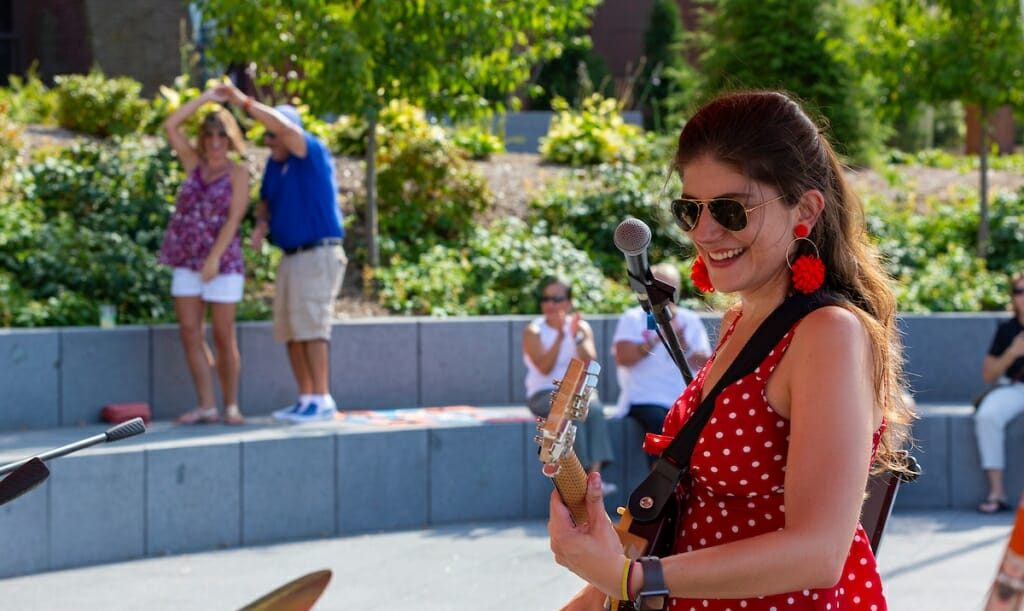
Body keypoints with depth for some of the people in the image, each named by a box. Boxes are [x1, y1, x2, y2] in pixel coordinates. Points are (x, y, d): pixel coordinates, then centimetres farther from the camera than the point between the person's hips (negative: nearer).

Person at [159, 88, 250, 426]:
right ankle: (206, 406, 4)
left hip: (223, 262, -4)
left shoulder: (238, 173, -3)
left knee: (223, 337, -2)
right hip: (187, 262, 4)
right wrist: (205, 97, 3)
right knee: (190, 333, 0)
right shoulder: (195, 163, 9)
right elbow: (170, 126, 2)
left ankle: (231, 406, 8)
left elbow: (234, 219, -12)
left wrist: (214, 258, -20)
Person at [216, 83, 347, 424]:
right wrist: (261, 223, 0)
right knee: (290, 331, 6)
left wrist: (245, 103, -27)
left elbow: (287, 130, -28)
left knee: (311, 325, -14)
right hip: (290, 256, 8)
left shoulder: (313, 154, -10)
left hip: (318, 254, -8)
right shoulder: (274, 162, 13)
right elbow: (265, 201, 23)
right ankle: (306, 400, 11)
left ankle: (322, 400, -13)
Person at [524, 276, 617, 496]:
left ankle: (594, 476, -44)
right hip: (544, 394, -3)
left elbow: (590, 364, -3)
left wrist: (577, 336, -14)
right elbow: (544, 367, -13)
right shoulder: (533, 331, 3)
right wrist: (559, 336, -20)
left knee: (594, 408, -32)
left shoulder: (582, 327, 11)